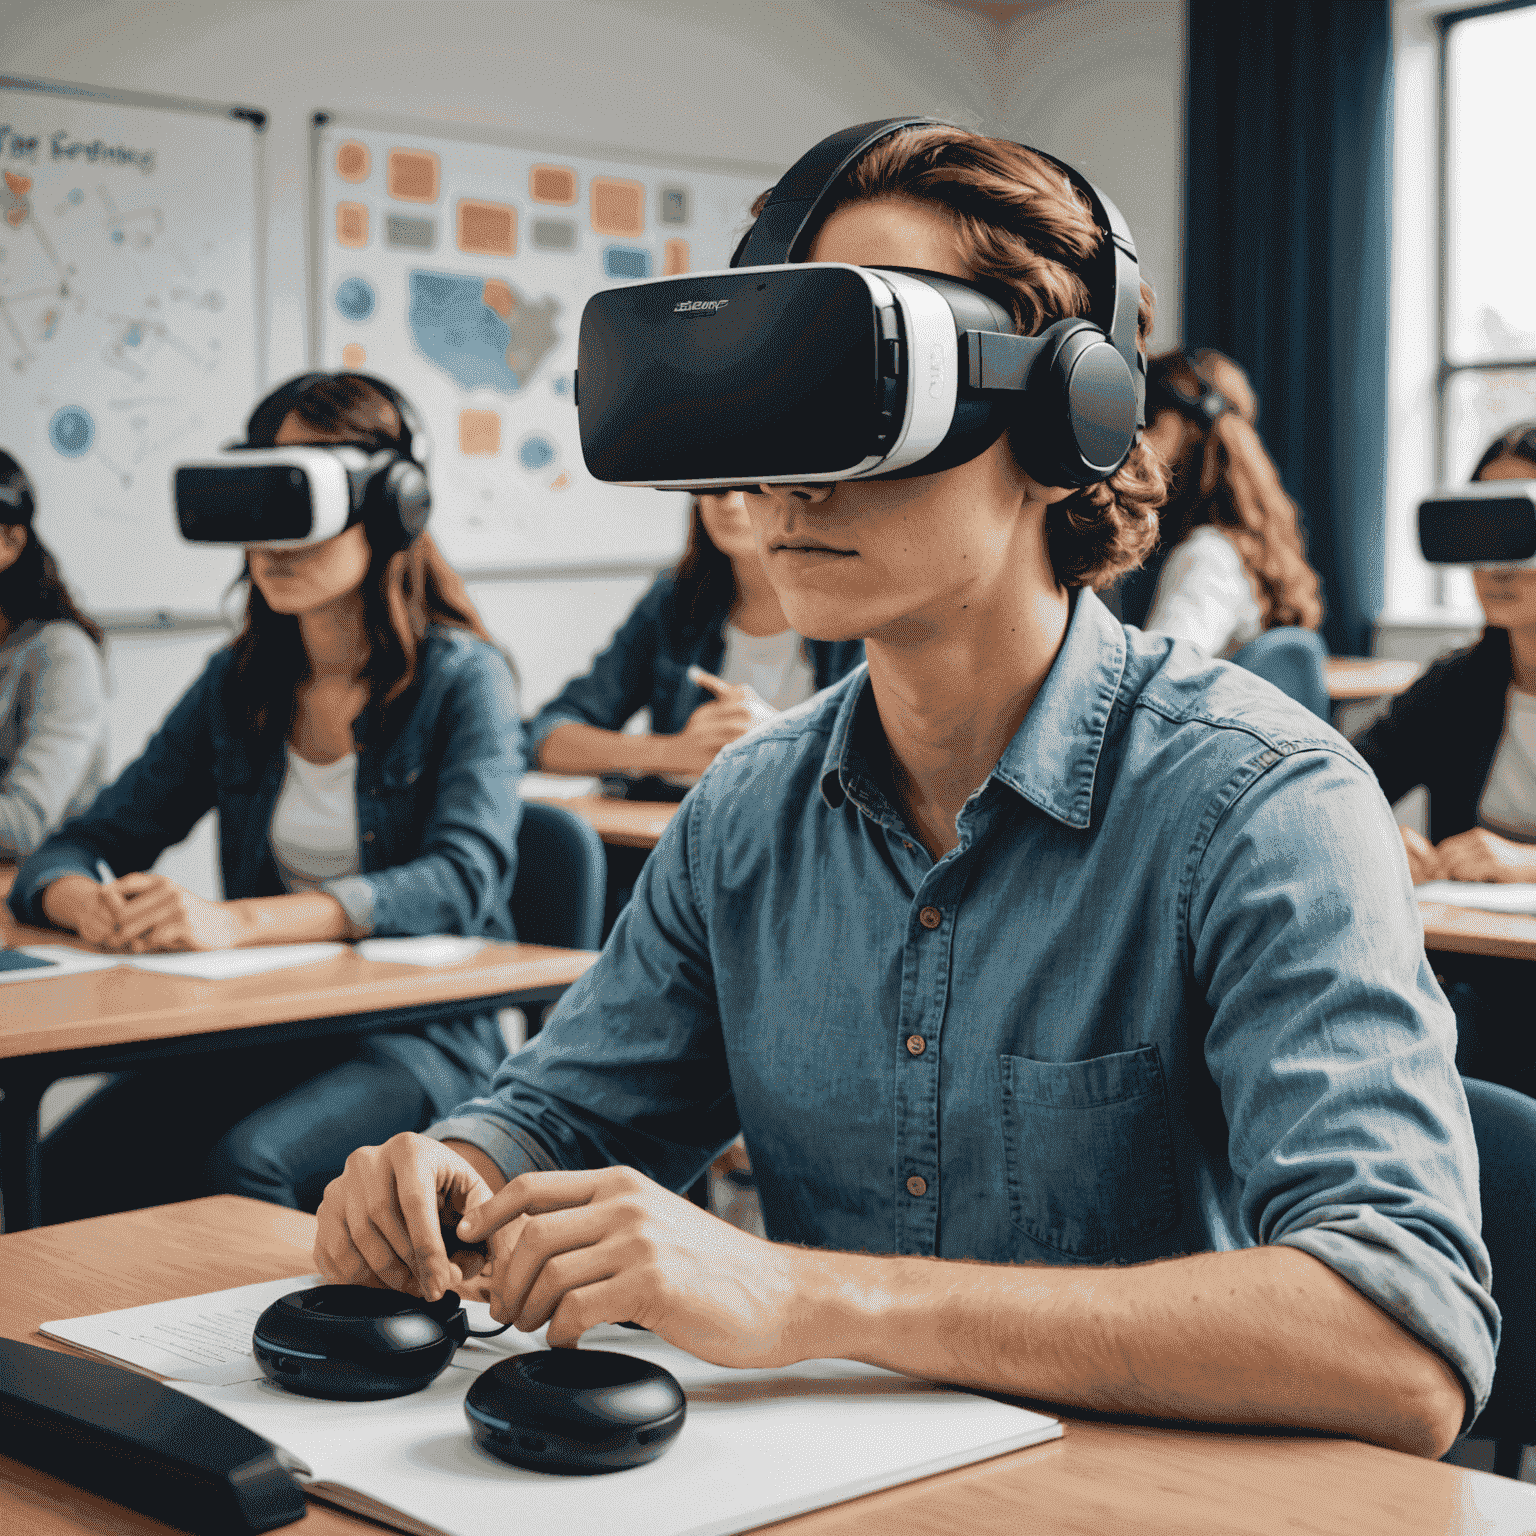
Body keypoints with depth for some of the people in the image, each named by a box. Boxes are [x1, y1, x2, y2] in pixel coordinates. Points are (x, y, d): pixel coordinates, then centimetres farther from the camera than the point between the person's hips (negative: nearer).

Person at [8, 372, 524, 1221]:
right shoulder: (236, 684, 10)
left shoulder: (464, 680, -4)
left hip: (423, 1033, -4)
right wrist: (88, 903, -17)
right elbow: (79, 845, 11)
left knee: (243, 1168, -32)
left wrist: (237, 920, -32)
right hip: (263, 1030, 4)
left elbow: (461, 881, -19)